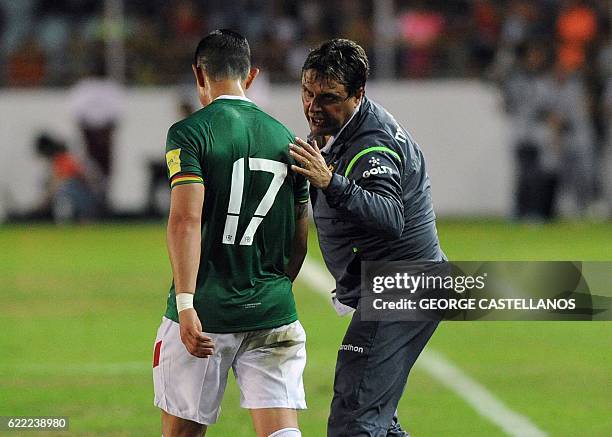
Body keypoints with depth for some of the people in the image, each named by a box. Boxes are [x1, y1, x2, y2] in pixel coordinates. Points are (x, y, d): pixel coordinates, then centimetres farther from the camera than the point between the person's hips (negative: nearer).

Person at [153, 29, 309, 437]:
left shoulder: (189, 133, -6)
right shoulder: (286, 139, 10)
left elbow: (186, 220, -18)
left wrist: (186, 304, -21)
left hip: (204, 314, -4)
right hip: (272, 315, 4)